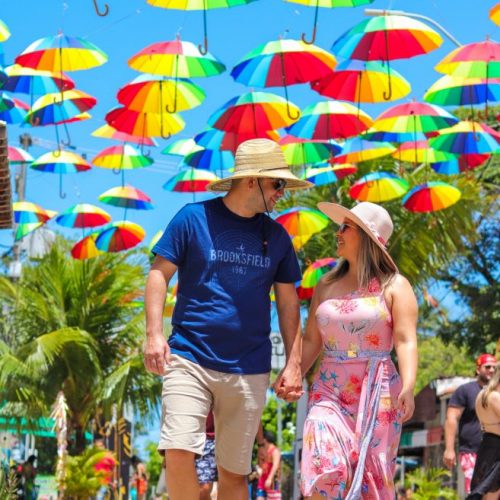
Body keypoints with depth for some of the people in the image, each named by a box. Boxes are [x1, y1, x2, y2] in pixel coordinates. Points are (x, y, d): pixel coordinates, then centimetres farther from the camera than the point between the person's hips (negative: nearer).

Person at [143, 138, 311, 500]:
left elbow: (288, 302, 13)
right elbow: (159, 273, 0)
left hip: (249, 370, 3)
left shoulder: (276, 236, 9)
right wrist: (154, 333, -12)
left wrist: (293, 364, 5)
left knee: (235, 471, 7)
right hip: (190, 358, -3)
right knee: (179, 450, -18)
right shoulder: (194, 218, -1)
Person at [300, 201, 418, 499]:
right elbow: (311, 341, 15)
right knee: (327, 466, -17)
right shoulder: (326, 285, 15)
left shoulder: (394, 286, 1)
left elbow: (406, 341, -9)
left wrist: (408, 387, -22)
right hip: (329, 390, 3)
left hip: (377, 392, -3)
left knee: (370, 474, 0)